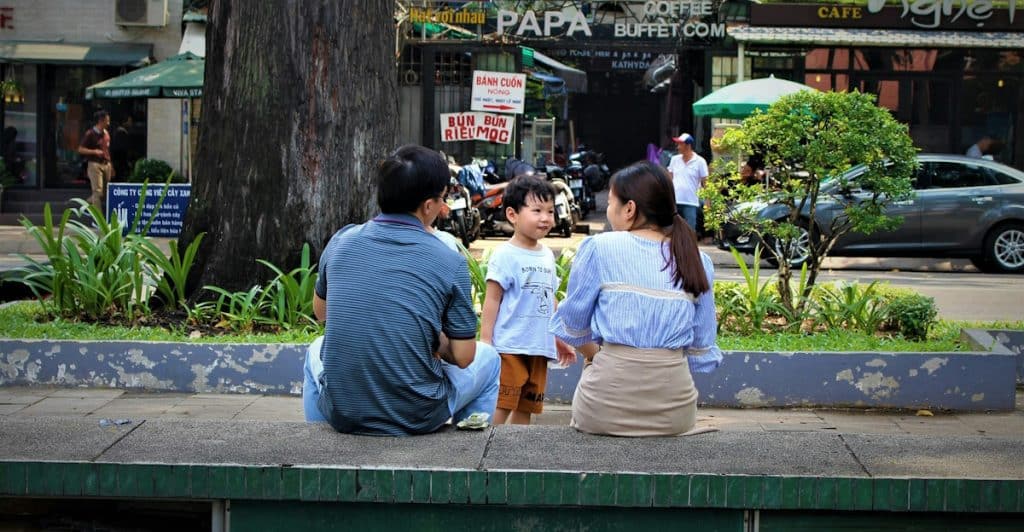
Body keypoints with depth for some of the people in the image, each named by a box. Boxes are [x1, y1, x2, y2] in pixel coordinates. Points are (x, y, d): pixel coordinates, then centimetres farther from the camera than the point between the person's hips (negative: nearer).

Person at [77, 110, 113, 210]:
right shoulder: (90, 134, -8)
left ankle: (89, 202, 33)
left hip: (106, 164, 7)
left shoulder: (106, 134, 14)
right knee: (98, 191, -9)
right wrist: (95, 151, -18)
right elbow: (80, 149, -8)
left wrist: (111, 167, 20)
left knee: (106, 192, 9)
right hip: (95, 165, -7)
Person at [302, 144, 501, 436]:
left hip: (341, 413, 3)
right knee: (488, 357, 26)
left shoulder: (342, 241, -1)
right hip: (417, 419, -3)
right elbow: (462, 356, -8)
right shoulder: (449, 261, -11)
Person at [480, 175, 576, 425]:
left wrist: (560, 340, 24)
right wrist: (485, 343, -13)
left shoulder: (547, 255, 14)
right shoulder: (505, 256, -8)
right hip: (509, 347, -7)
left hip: (539, 348, 7)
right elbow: (492, 299, -9)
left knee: (526, 409, 11)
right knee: (501, 407, -9)